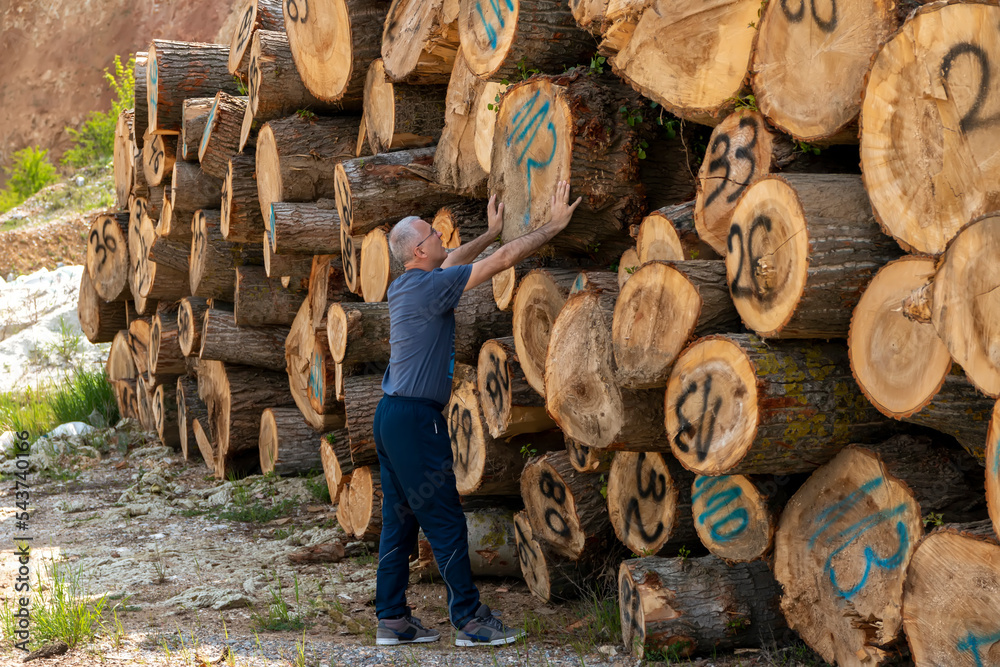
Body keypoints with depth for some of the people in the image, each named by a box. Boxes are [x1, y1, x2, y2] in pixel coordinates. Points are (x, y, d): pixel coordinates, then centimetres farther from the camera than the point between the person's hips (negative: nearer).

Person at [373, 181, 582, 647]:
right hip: (416, 419, -9)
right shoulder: (430, 287, -15)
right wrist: (554, 225, -4)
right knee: (445, 522, -4)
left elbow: (451, 262, 31)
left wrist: (491, 231, 38)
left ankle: (392, 620, 14)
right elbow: (504, 260, -13)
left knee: (399, 520, 11)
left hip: (392, 415, 9)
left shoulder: (405, 285, 10)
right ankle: (470, 620, 2)